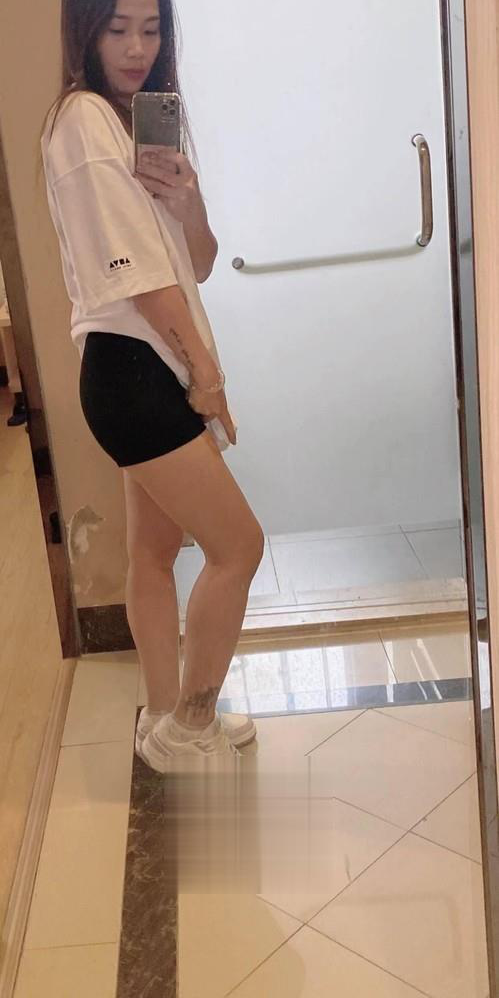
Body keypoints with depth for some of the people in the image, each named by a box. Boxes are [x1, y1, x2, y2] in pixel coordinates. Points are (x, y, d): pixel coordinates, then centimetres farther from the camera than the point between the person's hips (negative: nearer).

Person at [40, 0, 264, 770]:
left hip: (156, 369, 9)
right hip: (130, 368, -9)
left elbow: (198, 264, 10)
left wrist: (185, 198, -10)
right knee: (238, 544, -5)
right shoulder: (84, 116, -10)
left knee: (155, 550, 14)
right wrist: (205, 365, -11)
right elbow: (133, 267, -17)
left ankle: (166, 719, 26)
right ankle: (191, 722, 11)